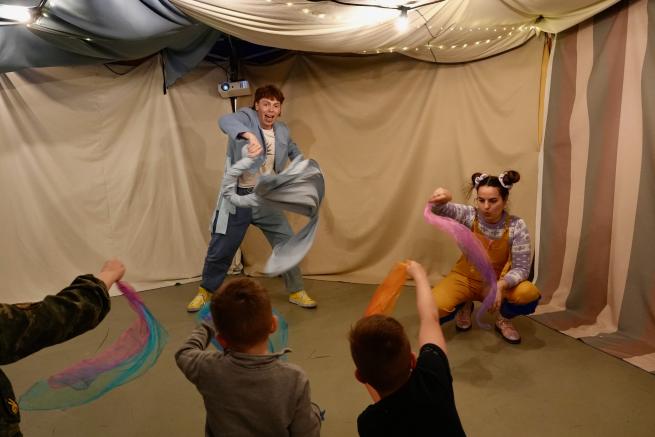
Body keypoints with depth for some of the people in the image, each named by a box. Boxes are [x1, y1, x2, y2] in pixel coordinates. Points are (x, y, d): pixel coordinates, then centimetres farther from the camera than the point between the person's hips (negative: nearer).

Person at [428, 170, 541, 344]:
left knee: (529, 294, -32)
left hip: (498, 283, 0)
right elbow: (441, 210, -32)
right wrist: (442, 199, -58)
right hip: (465, 278, 1)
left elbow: (521, 267, -16)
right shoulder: (469, 215, -14)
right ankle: (465, 305, 12)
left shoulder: (516, 226, -16)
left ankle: (504, 319, 4)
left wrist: (500, 285, -36)